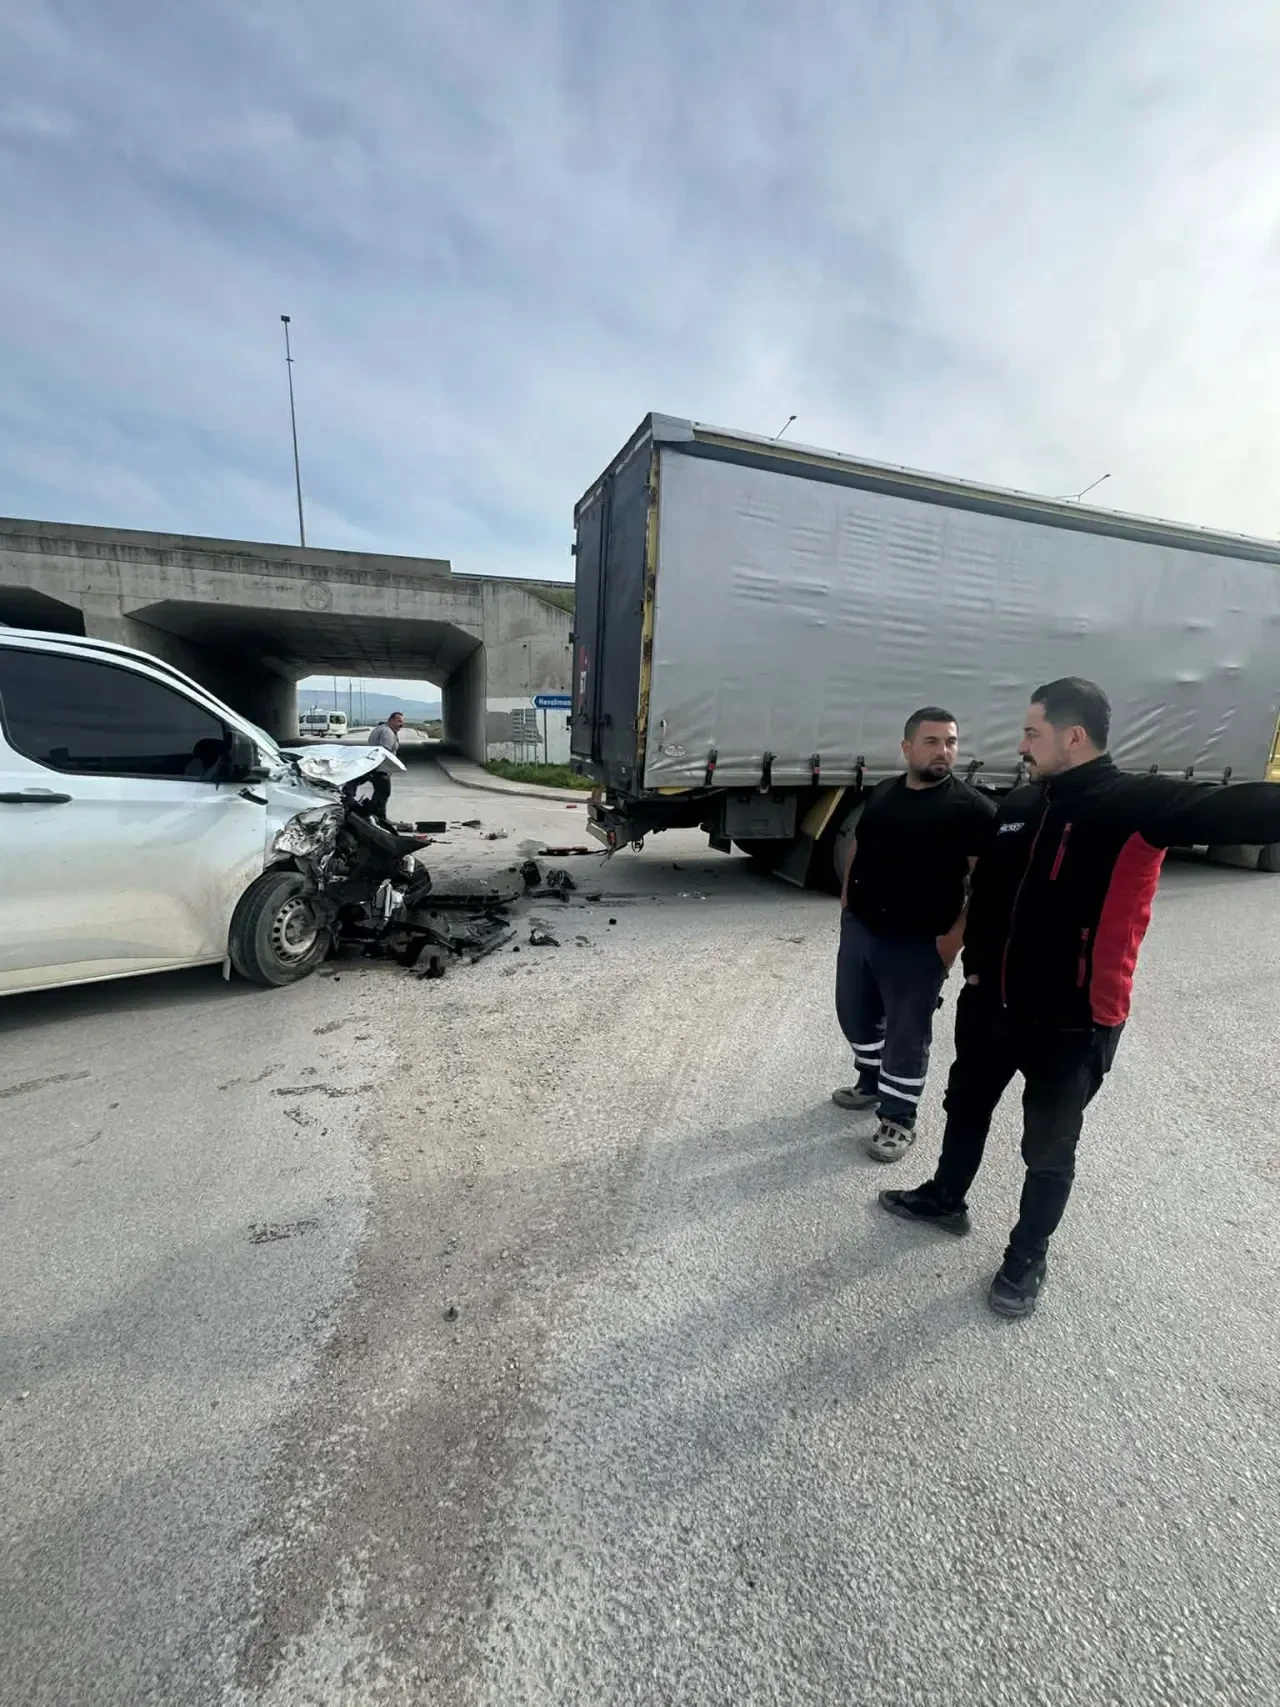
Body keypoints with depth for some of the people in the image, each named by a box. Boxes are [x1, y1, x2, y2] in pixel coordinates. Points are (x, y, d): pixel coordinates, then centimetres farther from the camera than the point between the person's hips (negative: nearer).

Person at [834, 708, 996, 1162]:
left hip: (917, 942, -6)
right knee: (854, 1011, 19)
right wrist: (847, 896, 11)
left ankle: (898, 1119, 24)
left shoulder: (972, 809, -12)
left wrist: (956, 935, -18)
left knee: (907, 1032, 6)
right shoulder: (882, 793, 7)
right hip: (859, 927, 6)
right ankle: (870, 1083, 43)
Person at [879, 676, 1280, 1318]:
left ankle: (1027, 1257, 39)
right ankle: (945, 1199, 48)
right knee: (965, 1108, 23)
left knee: (1048, 1149, 15)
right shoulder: (1020, 805, 2)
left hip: (1072, 1024, -5)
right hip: (991, 1005, 6)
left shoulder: (1139, 805, -16)